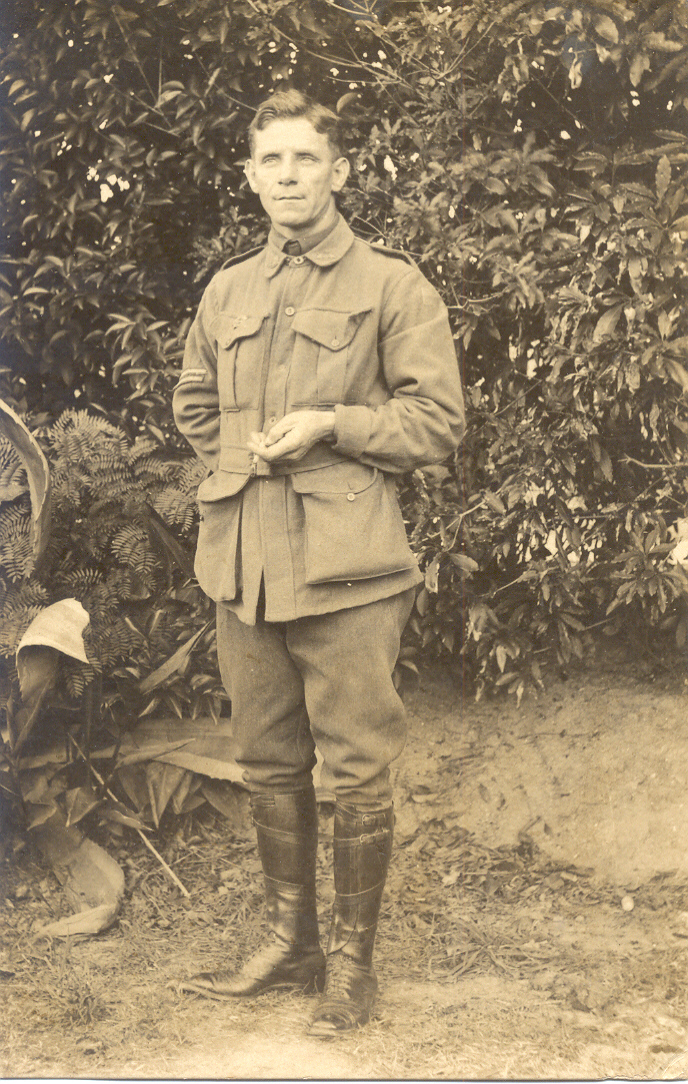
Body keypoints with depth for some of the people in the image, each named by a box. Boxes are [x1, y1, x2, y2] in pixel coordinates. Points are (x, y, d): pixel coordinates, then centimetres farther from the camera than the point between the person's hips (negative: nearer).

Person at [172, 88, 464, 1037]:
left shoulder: (392, 285, 0)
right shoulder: (226, 292, 14)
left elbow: (437, 420, -3)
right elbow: (193, 405, 27)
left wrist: (331, 427, -14)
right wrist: (245, 453, 10)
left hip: (348, 566, -5)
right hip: (243, 565, 5)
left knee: (358, 774, 1)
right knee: (269, 767, 14)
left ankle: (352, 958, 17)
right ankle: (288, 941, 28)